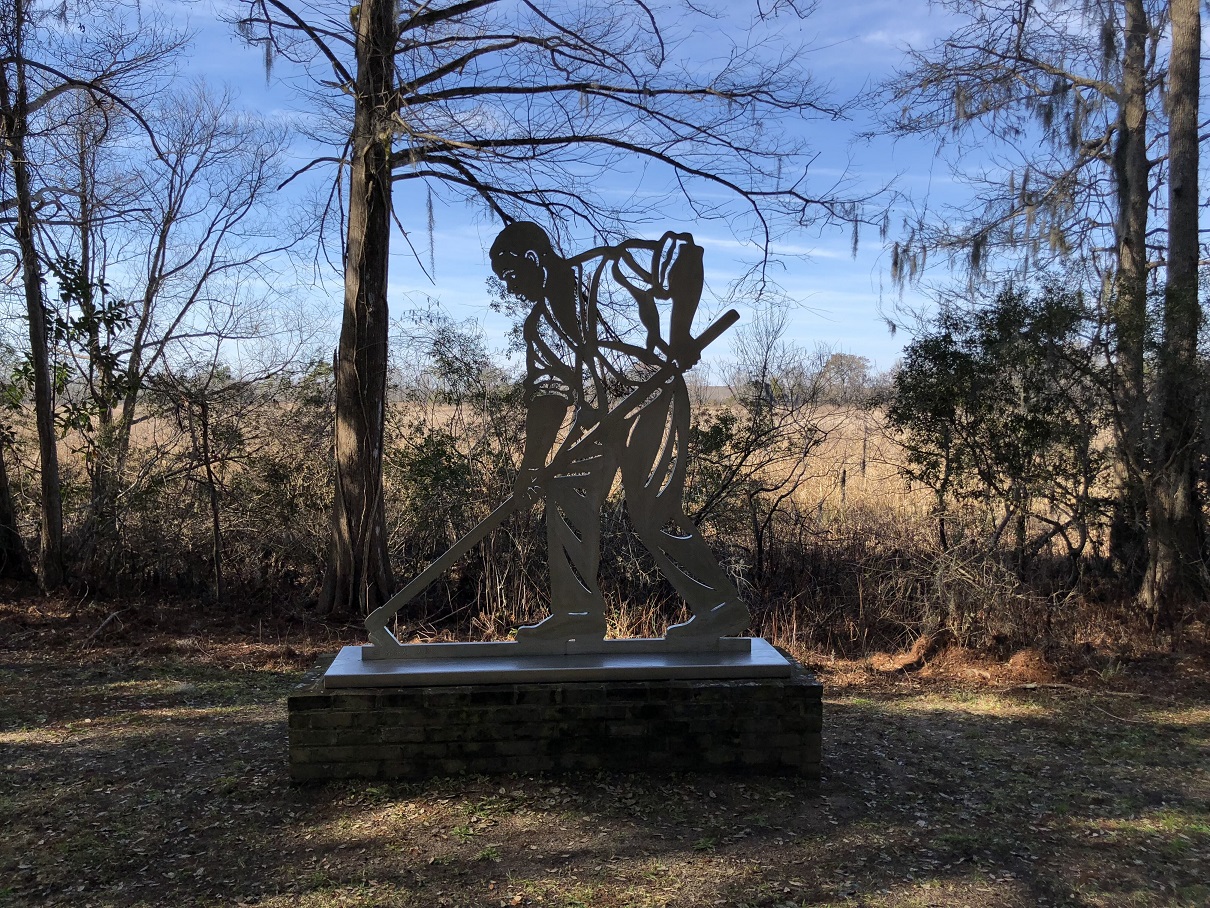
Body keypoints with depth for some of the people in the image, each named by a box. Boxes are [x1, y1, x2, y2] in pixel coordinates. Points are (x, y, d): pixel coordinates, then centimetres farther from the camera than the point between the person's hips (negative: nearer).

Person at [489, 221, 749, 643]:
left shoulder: (607, 268, -9)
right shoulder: (538, 325, 11)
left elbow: (683, 253, -17)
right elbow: (547, 393, 9)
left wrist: (679, 334, -24)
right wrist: (533, 463, -2)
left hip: (653, 405, -8)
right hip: (596, 416, 8)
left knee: (651, 512, -14)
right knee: (565, 499, 2)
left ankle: (722, 606, -1)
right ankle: (577, 613, 12)